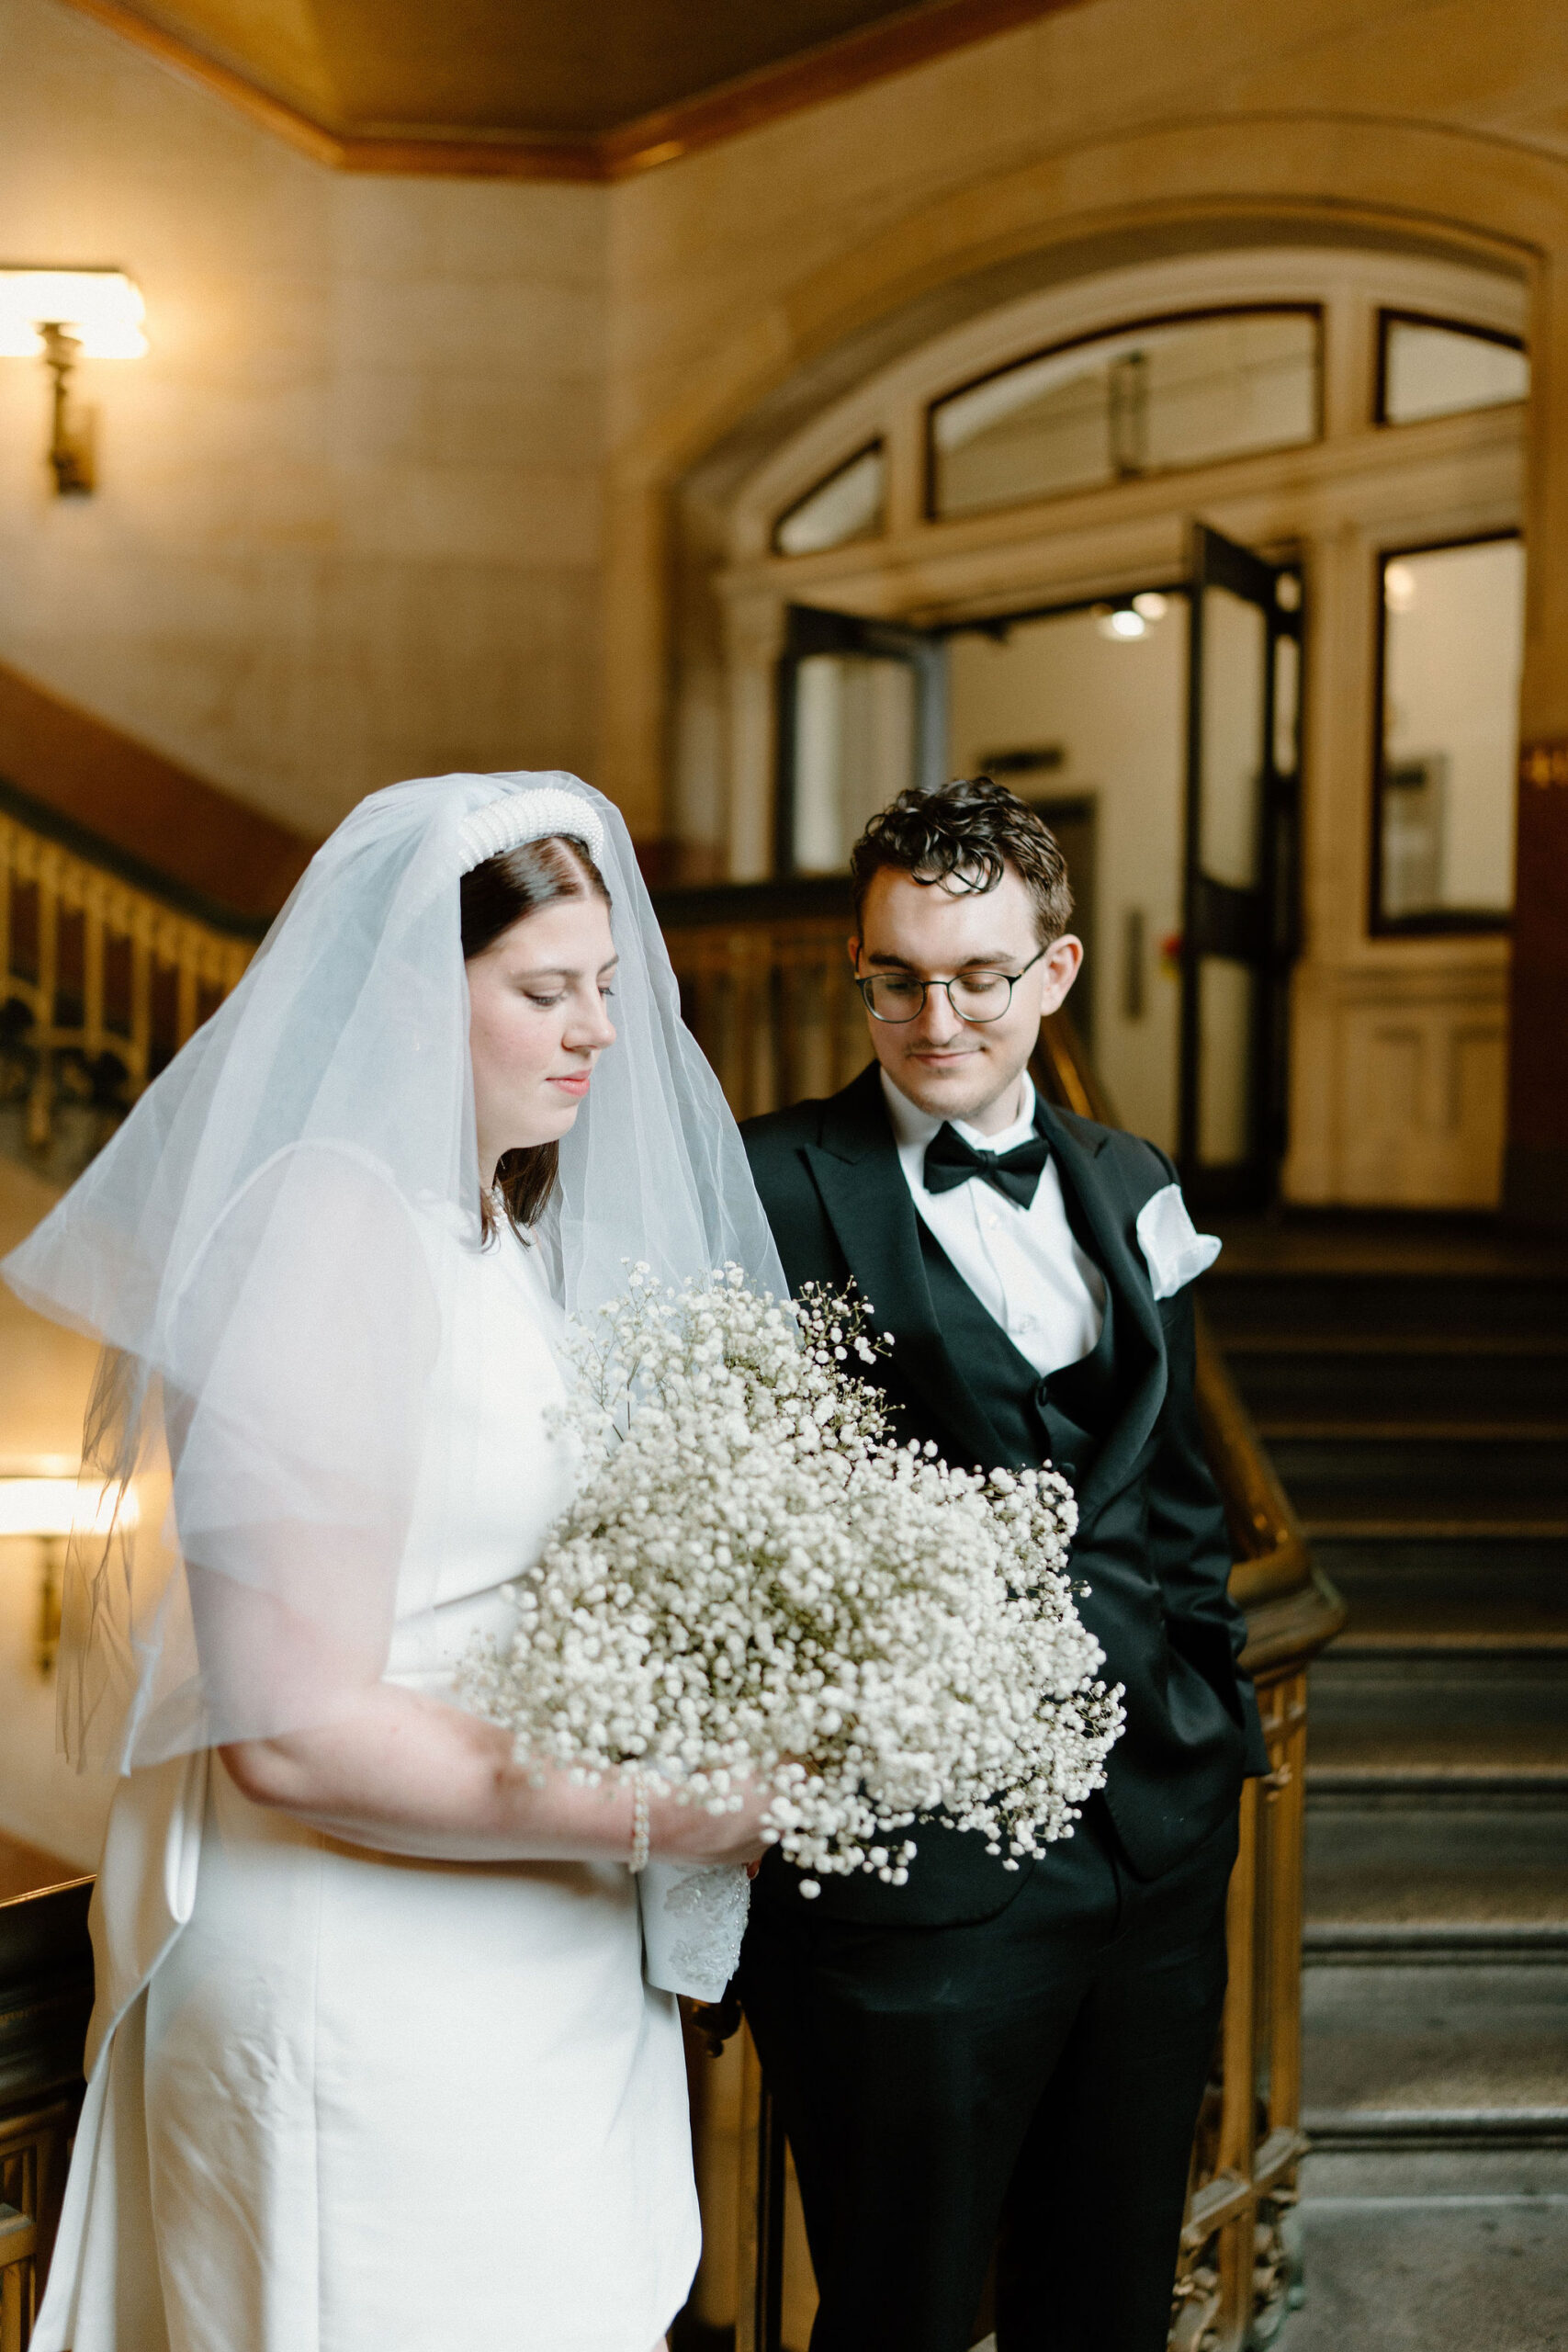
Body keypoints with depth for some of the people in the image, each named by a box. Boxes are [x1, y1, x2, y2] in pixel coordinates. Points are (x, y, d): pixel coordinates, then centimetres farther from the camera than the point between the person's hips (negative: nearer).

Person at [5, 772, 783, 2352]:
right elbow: (295, 1731, -23)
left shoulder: (517, 1234, 10)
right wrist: (658, 1815, -17)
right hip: (372, 1991, -8)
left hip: (551, 1974, 8)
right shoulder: (330, 1228, -19)